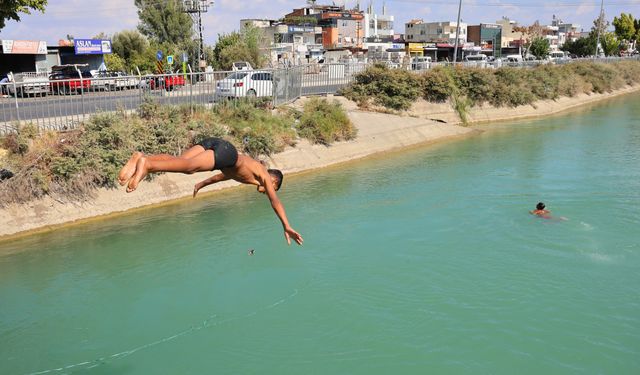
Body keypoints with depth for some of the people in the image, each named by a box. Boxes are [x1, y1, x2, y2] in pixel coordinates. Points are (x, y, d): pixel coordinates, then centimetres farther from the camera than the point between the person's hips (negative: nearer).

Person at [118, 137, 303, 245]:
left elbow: (223, 174, 53)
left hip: (212, 143, 7)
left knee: (177, 160, -15)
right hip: (225, 150, -7)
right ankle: (147, 164, -50)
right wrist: (287, 227, 10)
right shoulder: (265, 176, 22)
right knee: (188, 166, -28)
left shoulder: (249, 169, 40)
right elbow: (275, 202, 11)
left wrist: (202, 183, 66)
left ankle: (141, 157, -38)